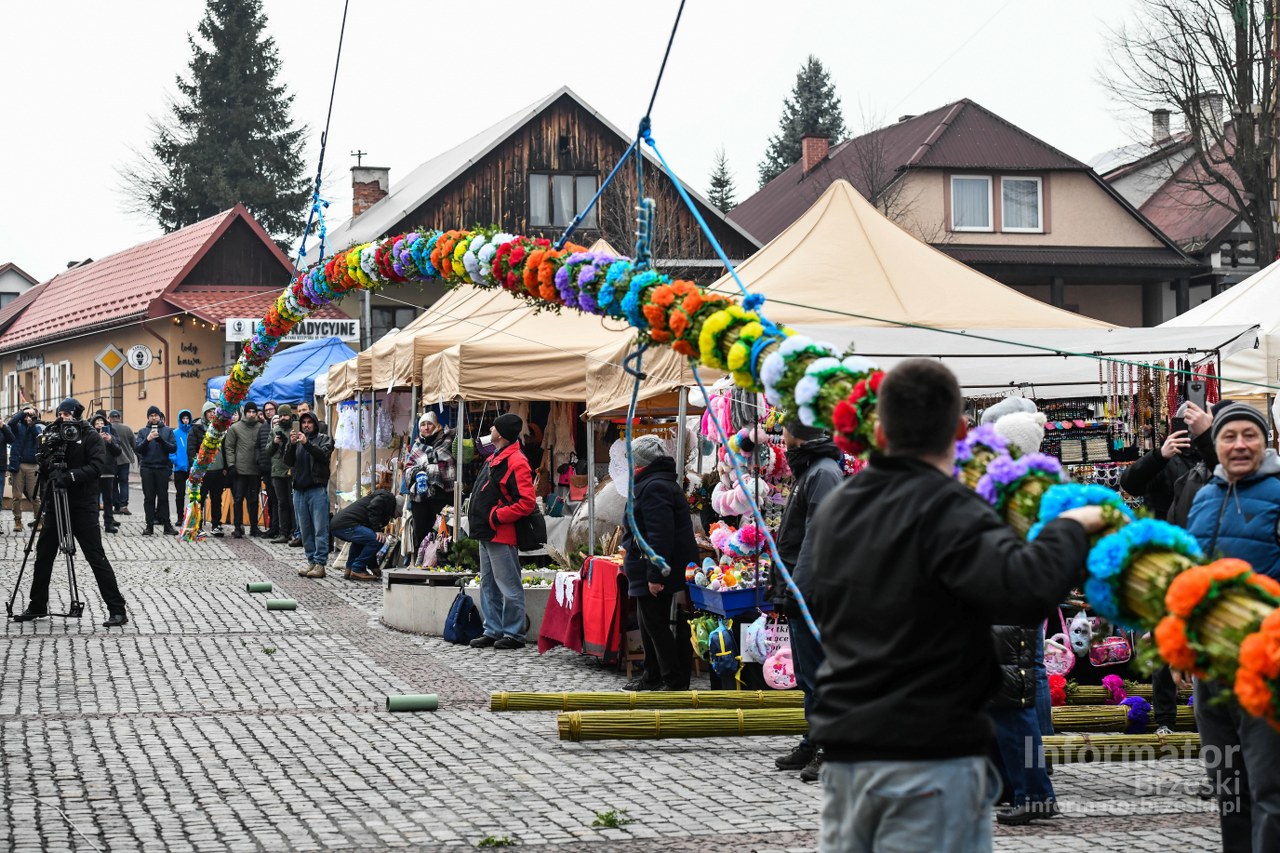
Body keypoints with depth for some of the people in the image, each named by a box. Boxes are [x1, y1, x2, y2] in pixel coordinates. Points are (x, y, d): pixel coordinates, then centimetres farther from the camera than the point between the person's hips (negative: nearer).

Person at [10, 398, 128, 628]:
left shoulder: (91, 437, -5)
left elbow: (97, 467, -18)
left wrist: (69, 476, -27)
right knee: (43, 555, 11)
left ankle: (117, 610, -8)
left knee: (96, 557, -9)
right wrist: (47, 458, -13)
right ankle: (37, 606, 24)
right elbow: (43, 470, 9)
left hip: (83, 507, -6)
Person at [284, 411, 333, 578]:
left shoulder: (324, 439, 7)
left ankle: (320, 564, -8)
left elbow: (324, 455, -12)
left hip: (317, 489, -4)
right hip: (299, 489, 4)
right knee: (305, 530, 7)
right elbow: (288, 462, 5)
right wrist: (291, 445, -12)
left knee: (320, 529, -7)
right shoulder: (297, 441, 16)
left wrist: (307, 443, -22)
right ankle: (311, 562, 12)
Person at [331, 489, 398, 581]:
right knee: (377, 539, -16)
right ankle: (357, 570, -6)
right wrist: (377, 530, -13)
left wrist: (374, 567, 33)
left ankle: (350, 569, 25)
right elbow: (373, 507, -17)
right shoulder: (388, 497, 7)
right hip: (344, 524, -11)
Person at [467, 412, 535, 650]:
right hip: (487, 534, 11)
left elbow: (527, 503, -21)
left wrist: (496, 517, -19)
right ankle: (493, 631, 21)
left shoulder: (516, 463, -15)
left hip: (502, 536, -11)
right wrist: (478, 518, 15)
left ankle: (514, 634, 0)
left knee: (508, 586, -5)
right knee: (488, 585, 14)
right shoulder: (495, 459, 17)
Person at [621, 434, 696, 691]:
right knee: (649, 624, 19)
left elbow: (660, 535, -26)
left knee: (656, 625, -7)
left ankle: (675, 682, -4)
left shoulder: (653, 487, -18)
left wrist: (655, 575, -27)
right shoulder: (657, 484, 18)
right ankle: (653, 677, 30)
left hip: (657, 570, -11)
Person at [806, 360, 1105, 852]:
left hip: (843, 753, 7)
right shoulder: (949, 512, -15)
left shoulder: (834, 509, 11)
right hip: (931, 756, -7)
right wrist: (1071, 528, -13)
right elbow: (1024, 589, -29)